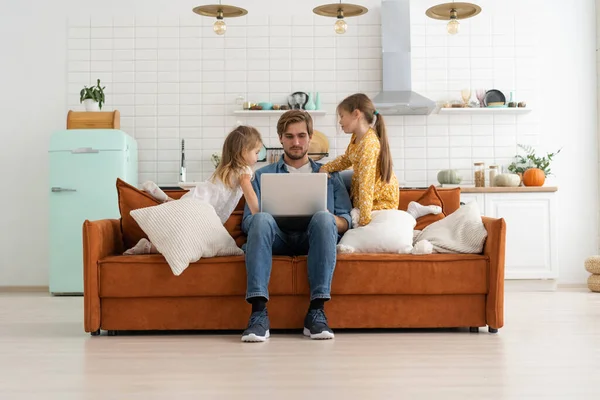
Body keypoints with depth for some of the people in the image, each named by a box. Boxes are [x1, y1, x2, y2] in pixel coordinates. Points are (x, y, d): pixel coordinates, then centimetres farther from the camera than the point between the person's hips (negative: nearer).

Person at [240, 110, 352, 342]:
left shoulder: (329, 175, 26)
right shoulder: (263, 175, 26)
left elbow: (346, 220, 15)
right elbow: (248, 221, 14)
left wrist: (332, 220, -10)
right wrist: (271, 219, -10)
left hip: (312, 238, 0)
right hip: (277, 237, 0)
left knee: (324, 219, -35)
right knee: (262, 219, -34)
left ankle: (316, 311, -36)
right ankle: (258, 314, -41)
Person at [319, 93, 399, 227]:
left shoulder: (369, 144, -27)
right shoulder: (356, 137, 1)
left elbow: (366, 183, -31)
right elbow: (346, 159, 16)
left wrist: (364, 219, -32)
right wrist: (325, 168, -2)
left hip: (381, 199, -10)